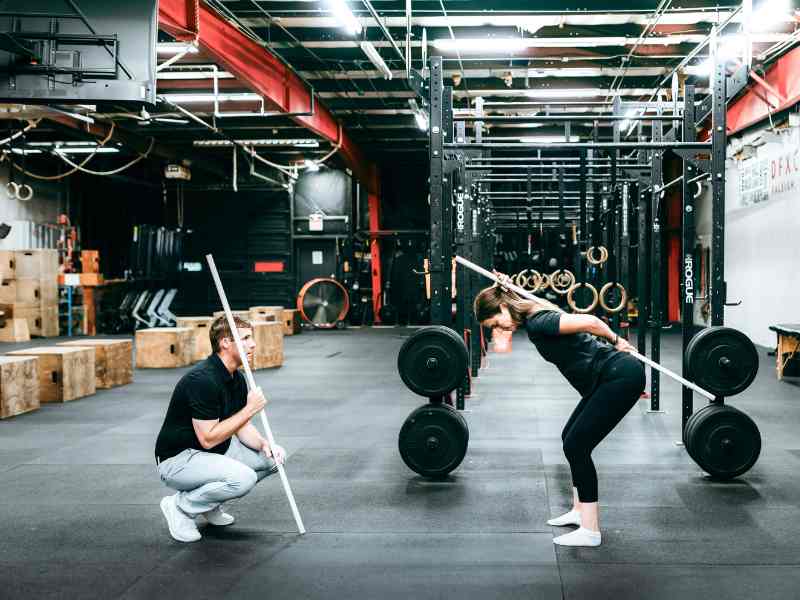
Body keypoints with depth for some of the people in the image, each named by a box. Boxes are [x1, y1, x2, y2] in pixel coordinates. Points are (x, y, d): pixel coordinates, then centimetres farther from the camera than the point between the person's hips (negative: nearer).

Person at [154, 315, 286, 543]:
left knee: (272, 457, 2)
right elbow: (208, 438, -27)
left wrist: (264, 445, -9)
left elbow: (241, 426, 11)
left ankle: (210, 504, 12)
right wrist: (249, 409, -24)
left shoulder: (237, 378, 4)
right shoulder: (202, 379, -26)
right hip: (177, 459, -10)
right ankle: (180, 506, -7)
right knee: (244, 478, -30)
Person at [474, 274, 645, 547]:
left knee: (576, 446, -8)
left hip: (621, 376, -10)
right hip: (610, 376, 10)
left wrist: (615, 341, -13)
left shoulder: (537, 323, -18)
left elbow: (589, 322, -27)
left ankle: (590, 531, -3)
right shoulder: (533, 316, 10)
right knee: (571, 439, 16)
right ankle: (580, 510, 28)